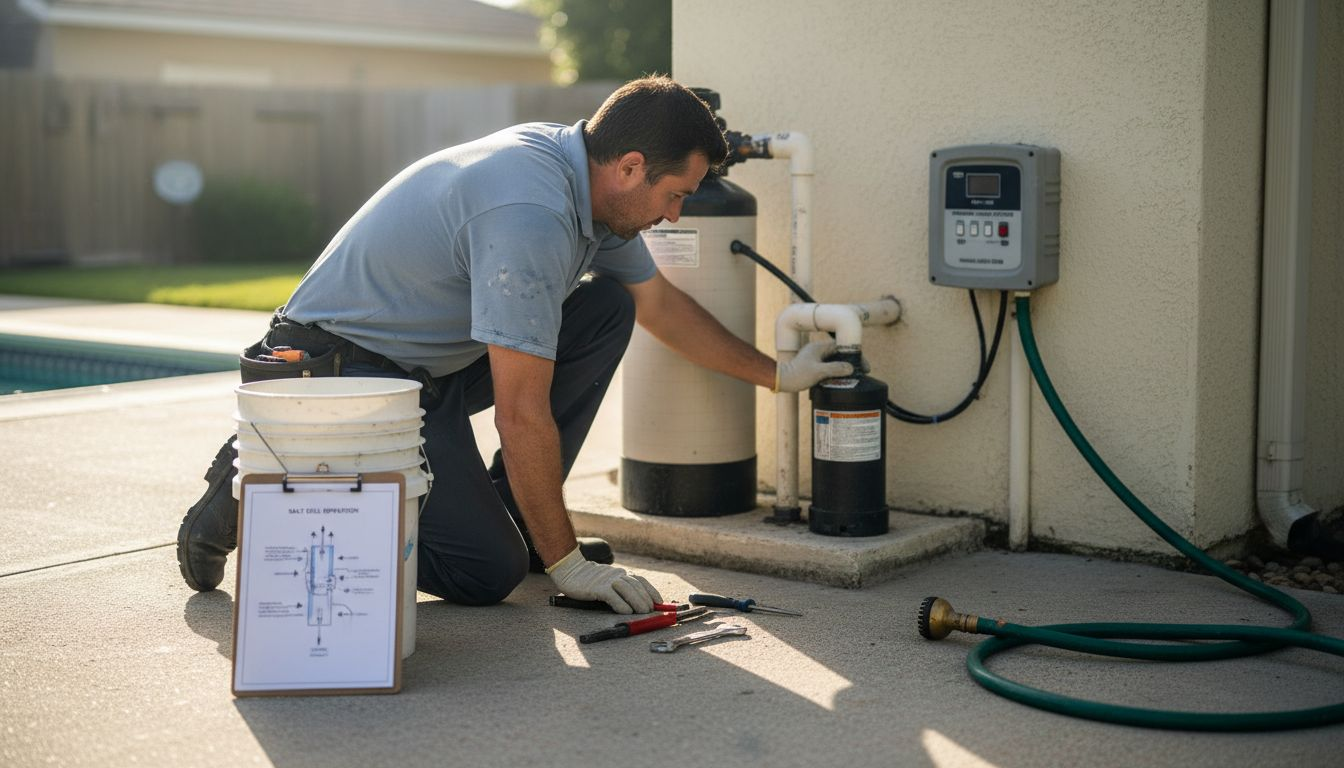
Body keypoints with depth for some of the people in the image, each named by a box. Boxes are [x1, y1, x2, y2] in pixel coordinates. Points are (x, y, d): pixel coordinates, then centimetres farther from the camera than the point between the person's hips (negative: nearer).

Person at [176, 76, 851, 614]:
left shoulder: (584, 178, 2)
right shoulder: (532, 214, -29)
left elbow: (661, 304, 19)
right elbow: (522, 416, -27)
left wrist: (777, 373, 22)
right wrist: (567, 564, -19)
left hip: (427, 360, 10)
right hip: (344, 366, -10)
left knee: (607, 304, 3)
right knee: (488, 572, -15)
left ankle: (511, 514, 9)